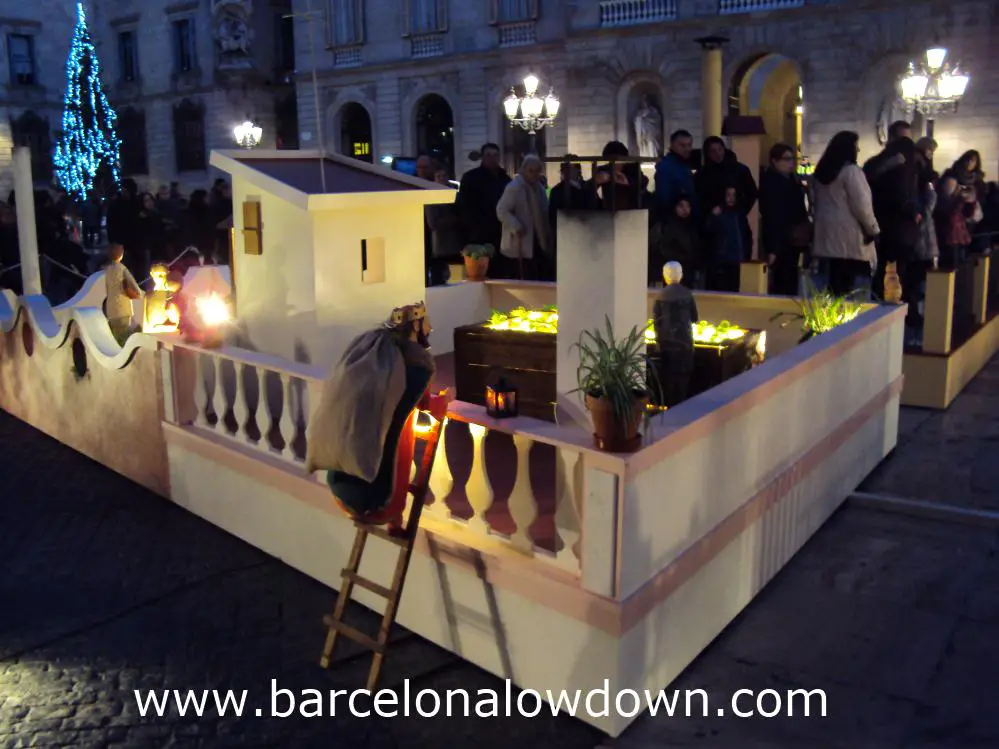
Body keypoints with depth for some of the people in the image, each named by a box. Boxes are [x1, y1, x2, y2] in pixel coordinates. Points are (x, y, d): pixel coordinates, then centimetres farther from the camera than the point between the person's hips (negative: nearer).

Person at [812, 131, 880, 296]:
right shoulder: (851, 171, -12)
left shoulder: (823, 171, 13)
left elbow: (818, 202, 20)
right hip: (848, 234, -8)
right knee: (846, 282, -6)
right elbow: (861, 204, -14)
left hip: (829, 233, 8)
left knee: (835, 279, 10)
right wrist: (873, 229, -4)